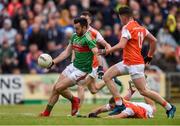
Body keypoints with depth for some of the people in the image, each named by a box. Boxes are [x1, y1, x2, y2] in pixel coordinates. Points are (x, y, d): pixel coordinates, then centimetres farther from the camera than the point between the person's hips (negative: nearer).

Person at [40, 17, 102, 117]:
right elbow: (67, 52, 16)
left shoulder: (88, 39, -20)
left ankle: (74, 100, 15)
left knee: (59, 88, -12)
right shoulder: (75, 36, 7)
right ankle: (46, 112, 16)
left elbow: (97, 53, -32)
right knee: (55, 88, 4)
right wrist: (53, 62, 12)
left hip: (82, 71, -8)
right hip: (73, 66, 8)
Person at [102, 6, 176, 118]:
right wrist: (149, 56, 24)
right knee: (107, 76, 3)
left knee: (143, 91, -5)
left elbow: (121, 45, -26)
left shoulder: (127, 28, -14)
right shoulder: (140, 27, 12)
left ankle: (169, 107, 4)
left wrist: (107, 51, -15)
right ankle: (119, 105, -1)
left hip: (135, 64, -10)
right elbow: (154, 40, 16)